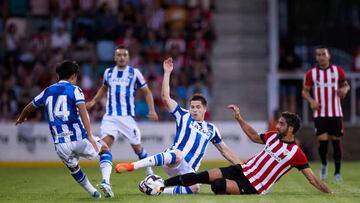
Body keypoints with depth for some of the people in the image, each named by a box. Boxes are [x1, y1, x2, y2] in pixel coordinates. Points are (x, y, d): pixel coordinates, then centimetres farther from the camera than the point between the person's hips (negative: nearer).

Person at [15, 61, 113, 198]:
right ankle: (105, 182, 2)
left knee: (73, 166, 32)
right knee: (105, 149, 22)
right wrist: (89, 136, -22)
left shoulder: (48, 91, 15)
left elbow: (29, 107, 29)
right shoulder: (74, 89, 0)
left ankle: (93, 192, 32)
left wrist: (21, 119, 51)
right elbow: (83, 111, -16)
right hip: (78, 138, -4)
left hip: (60, 144, 4)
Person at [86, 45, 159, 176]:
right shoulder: (108, 72, 10)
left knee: (137, 147, 5)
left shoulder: (134, 73, 1)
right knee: (105, 144, -17)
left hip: (127, 116, -2)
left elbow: (146, 92, 7)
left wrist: (152, 110, -4)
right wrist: (93, 101, 17)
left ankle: (150, 173, 30)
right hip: (110, 117, 2)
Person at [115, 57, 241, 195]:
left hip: (188, 170, 4)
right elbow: (165, 97, 0)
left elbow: (224, 150, 29)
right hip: (173, 161, -4)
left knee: (194, 188, -30)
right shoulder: (184, 117, 11)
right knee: (178, 155, -43)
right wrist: (167, 72, -4)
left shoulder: (211, 129, 21)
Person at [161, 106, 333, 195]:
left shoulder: (296, 153, -13)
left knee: (217, 185, -29)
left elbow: (312, 178, -11)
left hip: (253, 187, -6)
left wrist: (329, 192, -19)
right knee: (202, 177, -10)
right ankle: (161, 183, -6)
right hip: (243, 170, 6)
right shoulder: (273, 136, 7)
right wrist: (239, 119, 21)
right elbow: (255, 137, 25)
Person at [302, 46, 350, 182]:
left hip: (336, 113, 1)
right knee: (322, 141, -10)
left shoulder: (337, 71, 3)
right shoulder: (311, 73, 2)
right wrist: (311, 101, -13)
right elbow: (305, 91, 7)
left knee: (336, 142, 3)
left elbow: (346, 85, 14)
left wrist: (344, 90, -11)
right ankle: (324, 164, 19)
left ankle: (337, 172, 14)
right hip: (320, 114, -1)